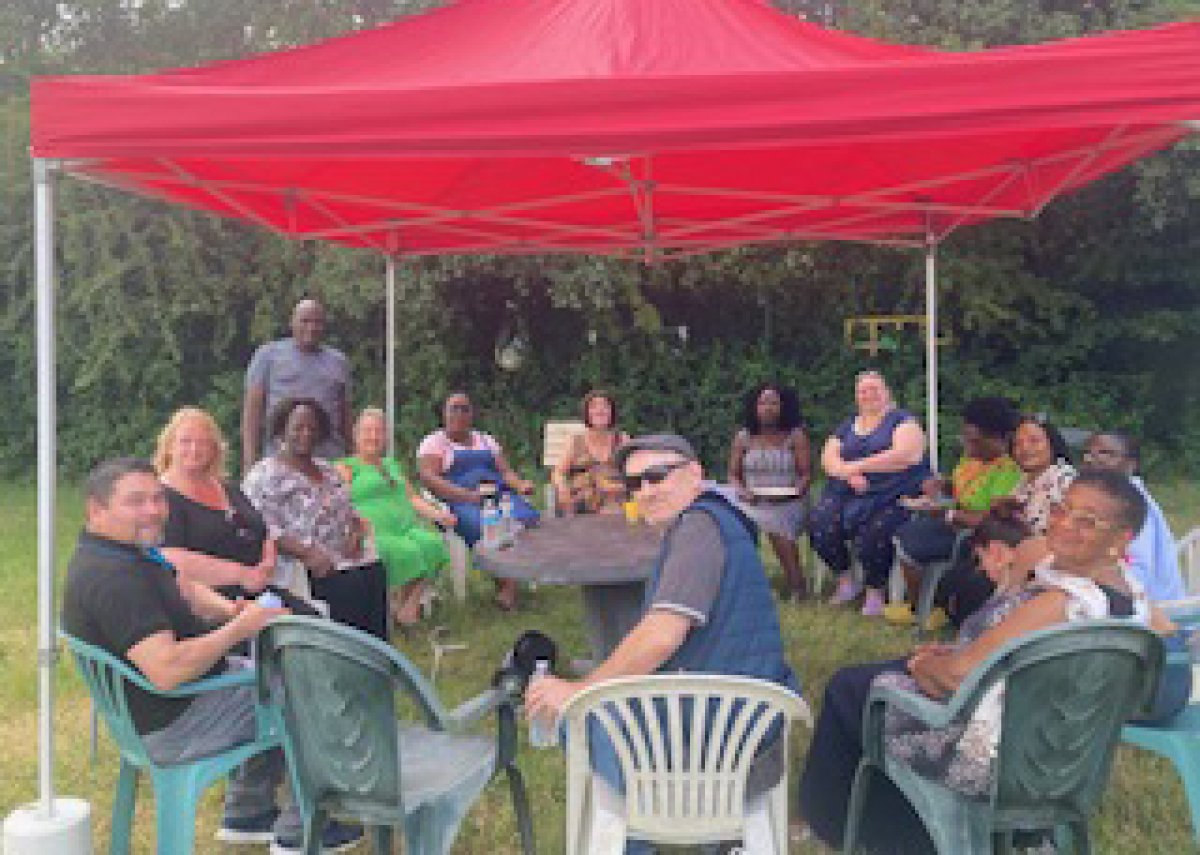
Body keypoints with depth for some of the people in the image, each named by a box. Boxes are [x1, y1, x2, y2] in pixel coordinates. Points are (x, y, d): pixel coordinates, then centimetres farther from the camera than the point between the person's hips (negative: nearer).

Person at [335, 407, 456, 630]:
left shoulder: (391, 465, 32)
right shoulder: (346, 467, 13)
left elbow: (412, 497, 25)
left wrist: (437, 514, 8)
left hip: (407, 526, 5)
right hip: (374, 532, -5)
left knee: (433, 544, -26)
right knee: (406, 551, -33)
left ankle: (411, 603, -17)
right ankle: (394, 606, -14)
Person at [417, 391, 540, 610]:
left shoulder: (486, 440, 28)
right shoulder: (434, 443, 13)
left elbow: (505, 471, 21)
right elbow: (429, 478, -4)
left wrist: (521, 485, -3)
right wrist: (467, 495, -18)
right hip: (459, 502, -4)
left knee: (527, 519, -29)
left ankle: (510, 586, -29)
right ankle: (503, 583, -25)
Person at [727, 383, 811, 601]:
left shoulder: (795, 436, 5)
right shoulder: (743, 438, 10)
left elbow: (805, 474, 2)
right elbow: (733, 475, 11)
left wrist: (796, 490, -18)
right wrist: (741, 491, -10)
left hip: (786, 503, -2)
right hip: (751, 502, 2)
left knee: (777, 529, -32)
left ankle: (797, 586, -15)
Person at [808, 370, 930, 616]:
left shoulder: (902, 420, 6)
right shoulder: (847, 426, 21)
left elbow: (904, 455, -12)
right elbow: (828, 458, 8)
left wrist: (856, 466, -11)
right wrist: (848, 474, -14)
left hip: (892, 496, -4)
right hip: (848, 495, 5)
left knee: (874, 533, -33)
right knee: (819, 522, -23)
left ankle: (875, 592, -6)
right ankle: (845, 581, 0)